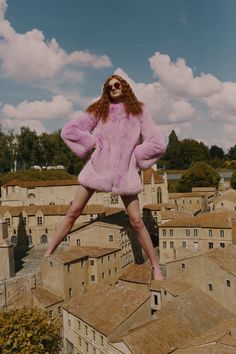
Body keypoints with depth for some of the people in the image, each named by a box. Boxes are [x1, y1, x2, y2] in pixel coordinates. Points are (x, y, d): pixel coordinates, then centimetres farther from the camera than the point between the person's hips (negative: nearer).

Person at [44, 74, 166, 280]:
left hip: (125, 171, -1)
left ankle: (155, 266, 11)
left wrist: (133, 155, -1)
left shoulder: (139, 111, 7)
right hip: (97, 166, 2)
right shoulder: (99, 110, 9)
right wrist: (93, 142, -3)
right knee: (74, 212, 3)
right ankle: (49, 253, 15)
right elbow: (68, 130, 3)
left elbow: (158, 143, 0)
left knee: (136, 221, -2)